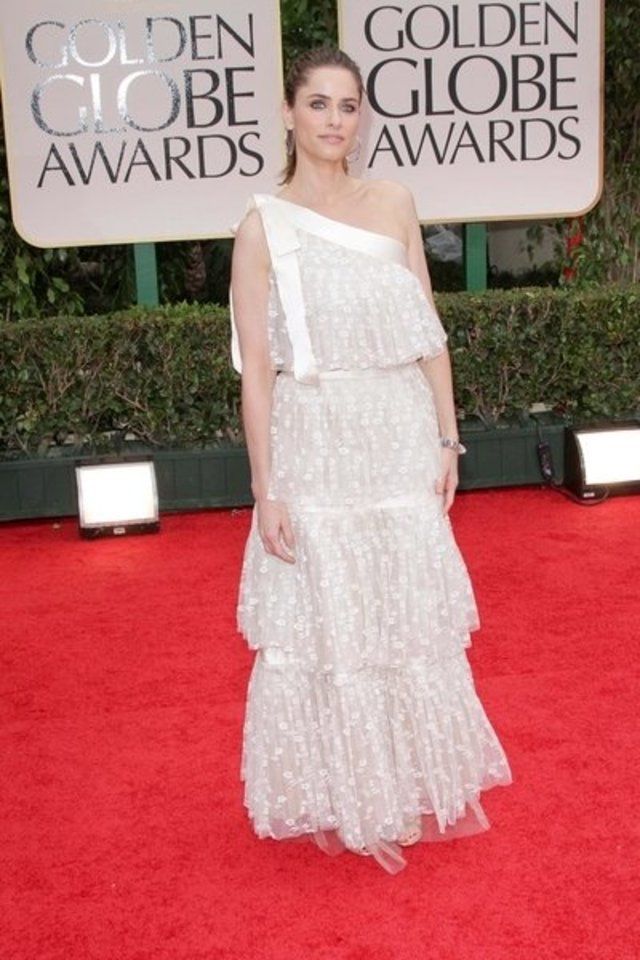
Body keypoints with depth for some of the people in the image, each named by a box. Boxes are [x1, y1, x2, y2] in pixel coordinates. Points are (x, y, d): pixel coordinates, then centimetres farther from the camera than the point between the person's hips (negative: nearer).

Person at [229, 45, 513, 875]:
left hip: (400, 442, 3)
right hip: (317, 447, -3)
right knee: (325, 624, 6)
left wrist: (447, 440, 3)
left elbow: (428, 335, 7)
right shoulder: (264, 224, -5)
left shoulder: (394, 204, 5)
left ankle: (413, 784, 33)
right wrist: (265, 488, -11)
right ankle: (339, 797, 27)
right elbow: (255, 365, -8)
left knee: (411, 620, 12)